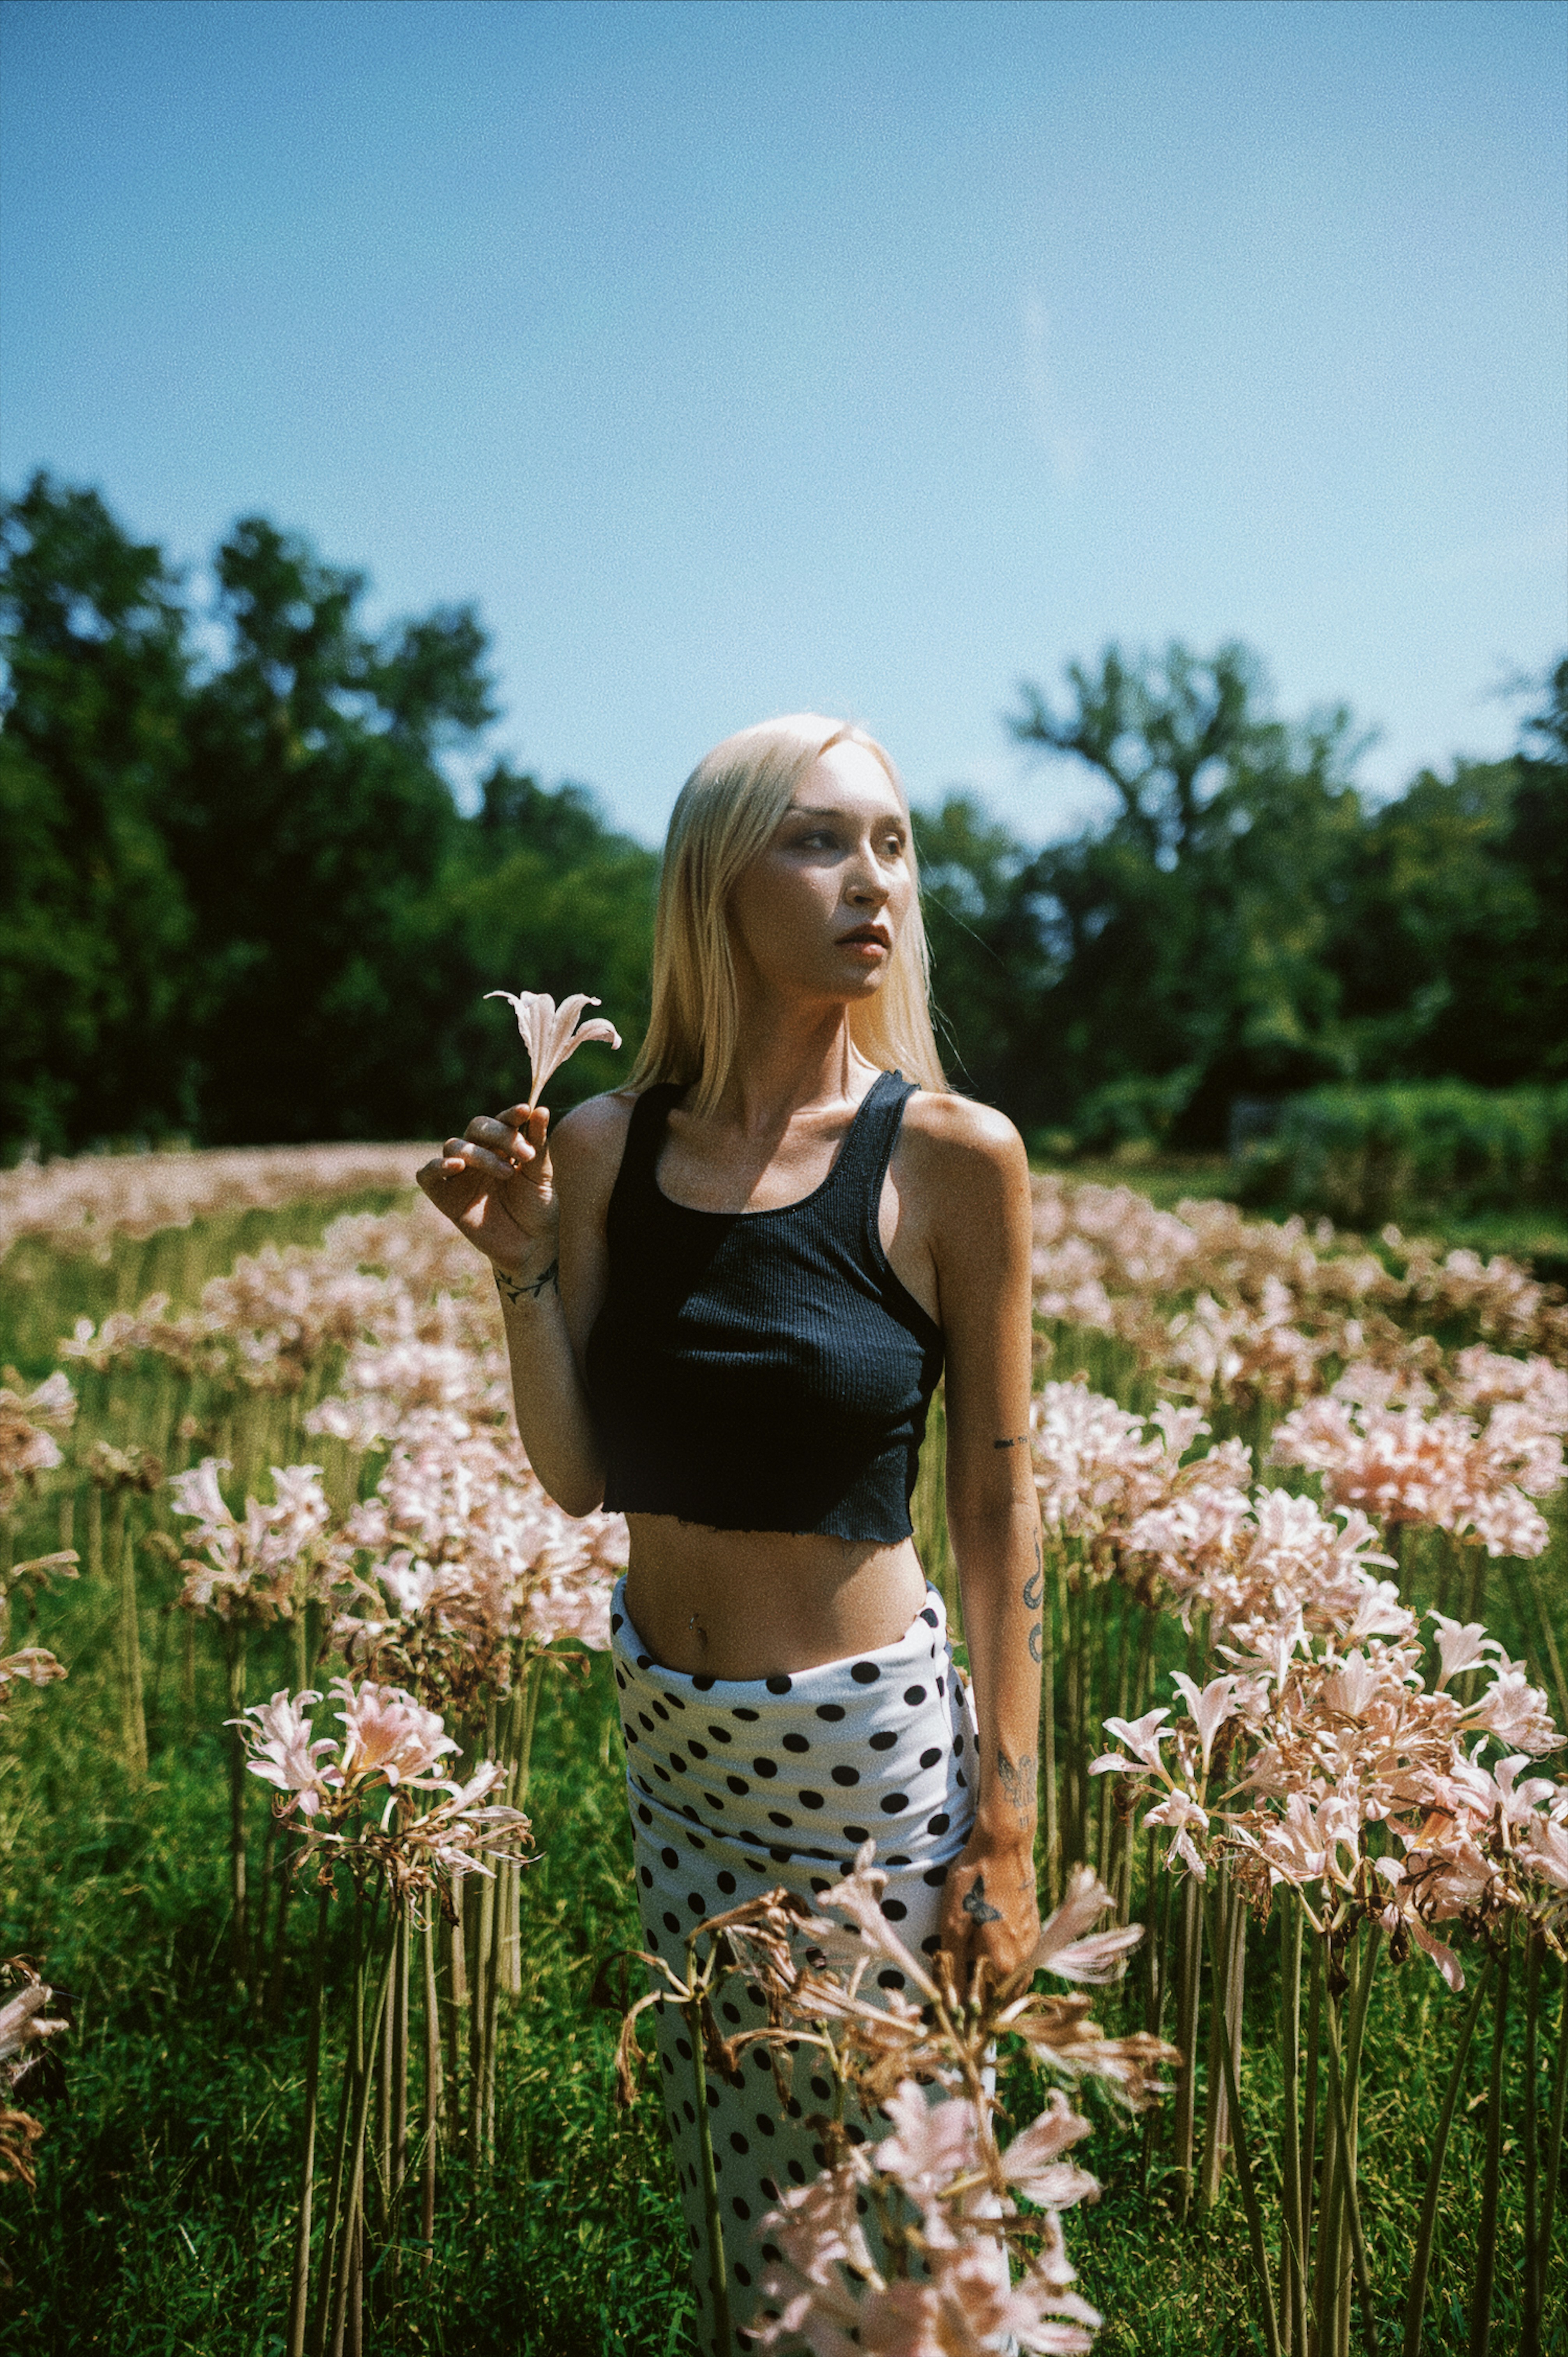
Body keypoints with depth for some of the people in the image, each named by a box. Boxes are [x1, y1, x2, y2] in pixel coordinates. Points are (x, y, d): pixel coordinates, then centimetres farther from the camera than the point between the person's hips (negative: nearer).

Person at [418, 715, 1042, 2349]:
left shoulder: (952, 1157, -15)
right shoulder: (604, 1146, -5)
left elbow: (997, 1508, -9)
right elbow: (578, 1479, -1)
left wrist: (1005, 1825, -7)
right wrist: (523, 1262, -14)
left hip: (865, 1745, -4)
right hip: (665, 1728, 4)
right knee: (714, 2149, 23)